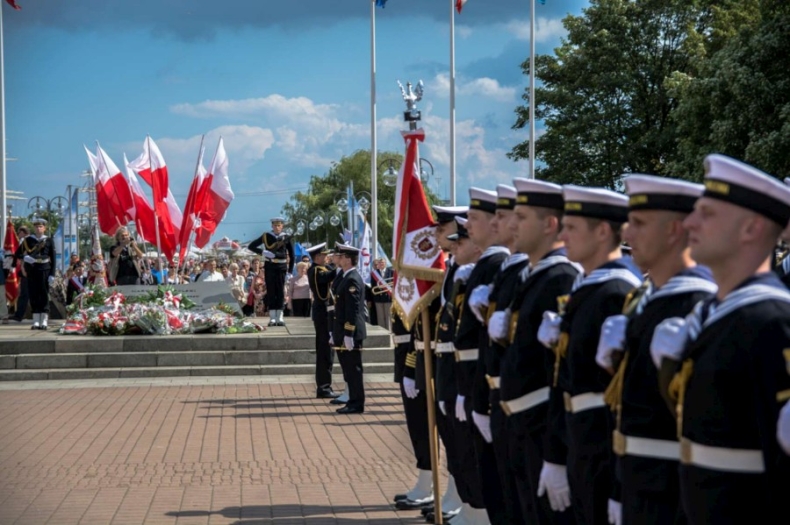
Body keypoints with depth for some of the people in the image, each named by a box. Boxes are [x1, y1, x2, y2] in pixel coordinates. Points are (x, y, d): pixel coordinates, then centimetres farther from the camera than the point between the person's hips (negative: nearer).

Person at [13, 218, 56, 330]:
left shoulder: (49, 241, 5)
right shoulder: (28, 240, 8)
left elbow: (53, 259, 2)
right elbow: (17, 254, 7)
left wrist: (52, 274, -6)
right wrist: (25, 257, -16)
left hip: (44, 270, -2)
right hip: (31, 270, 2)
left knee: (44, 295, -2)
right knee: (33, 295, 2)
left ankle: (44, 322, 0)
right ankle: (36, 322, 6)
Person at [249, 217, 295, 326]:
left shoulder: (286, 237, 2)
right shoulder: (266, 236, 0)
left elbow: (291, 254, 7)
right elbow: (251, 246, 0)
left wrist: (290, 270, 1)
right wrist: (263, 252, -14)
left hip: (282, 267, 1)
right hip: (270, 266, 0)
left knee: (281, 292, 1)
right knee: (271, 291, 1)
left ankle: (280, 317, 5)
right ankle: (272, 318, 3)